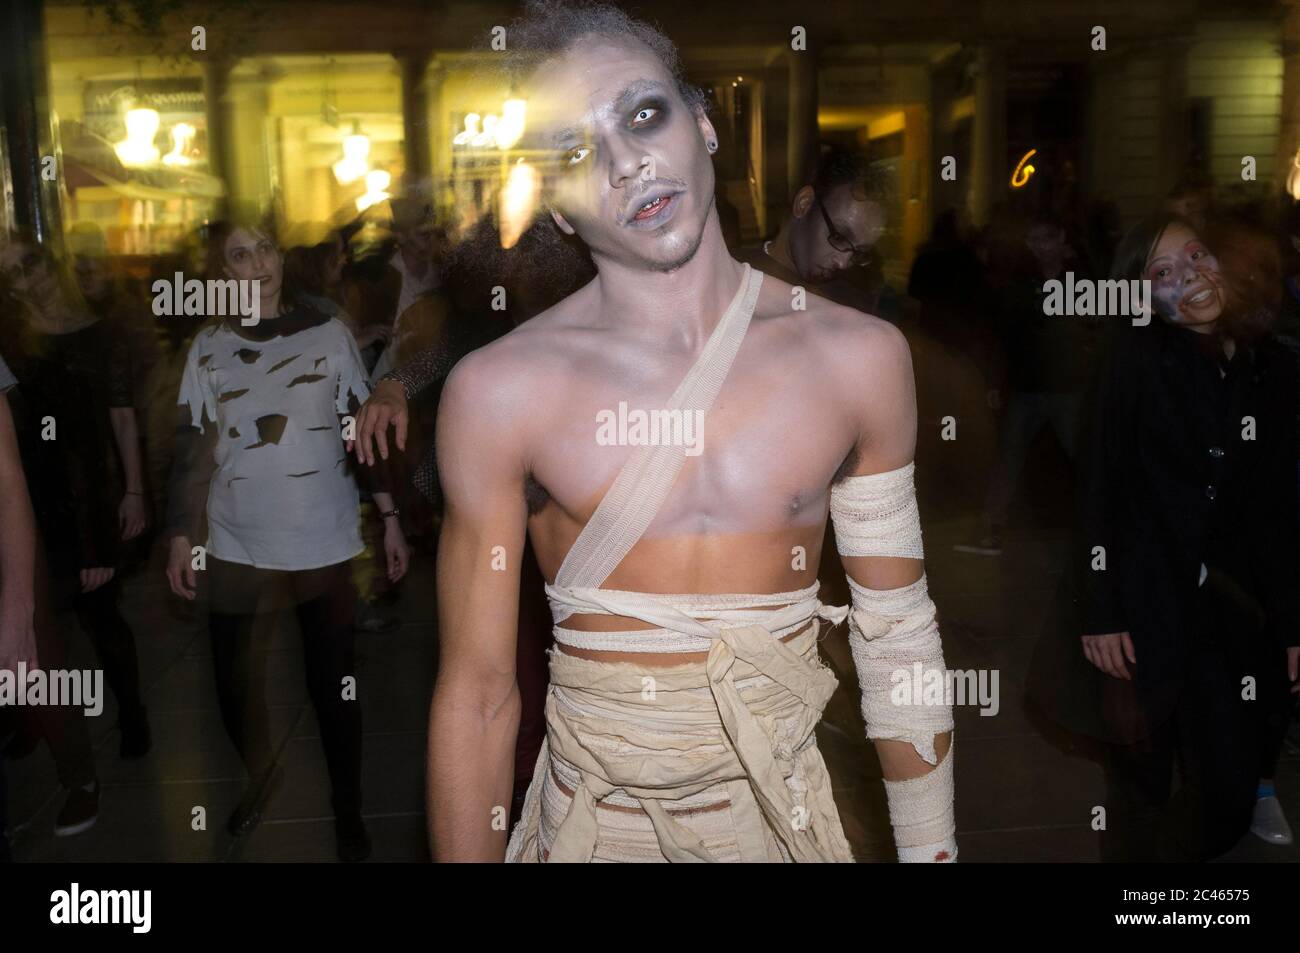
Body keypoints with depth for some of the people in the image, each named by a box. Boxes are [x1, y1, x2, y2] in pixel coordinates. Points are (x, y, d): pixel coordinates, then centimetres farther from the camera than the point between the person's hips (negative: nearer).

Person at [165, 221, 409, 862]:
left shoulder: (329, 335, 1)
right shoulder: (209, 346, 3)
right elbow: (192, 447, 5)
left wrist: (389, 515, 0)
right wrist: (181, 533, 2)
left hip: (326, 543, -1)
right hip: (236, 546, 1)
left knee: (334, 685, 5)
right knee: (235, 687, 7)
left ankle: (348, 809, 25)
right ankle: (261, 777, 37)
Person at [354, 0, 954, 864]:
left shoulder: (856, 358, -8)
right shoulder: (500, 390, -14)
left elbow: (900, 640, 0)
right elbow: (477, 695, -9)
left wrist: (931, 848, 3)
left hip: (784, 814, 2)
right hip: (592, 820, -1)